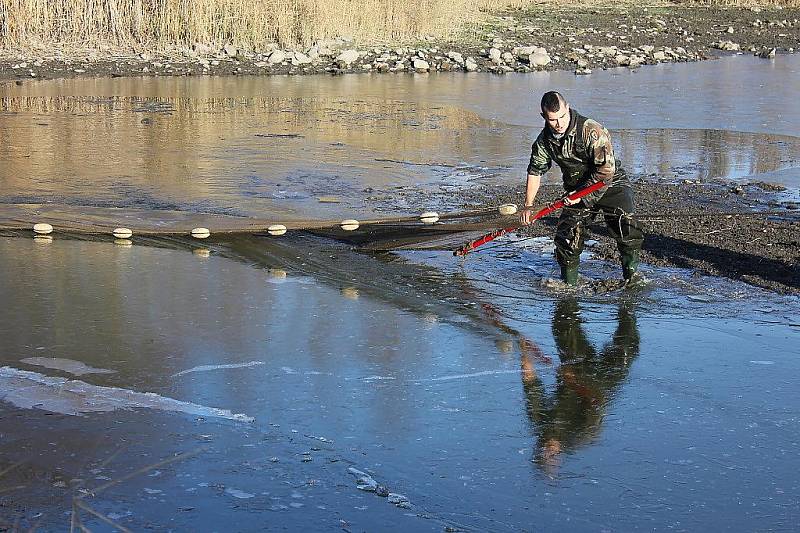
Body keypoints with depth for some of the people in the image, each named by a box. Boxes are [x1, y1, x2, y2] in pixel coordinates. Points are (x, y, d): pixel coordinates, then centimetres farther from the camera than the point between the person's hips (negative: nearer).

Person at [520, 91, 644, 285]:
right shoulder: (544, 141, -6)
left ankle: (632, 274, -13)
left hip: (610, 184, -5)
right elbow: (535, 171, 9)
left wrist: (582, 194, -21)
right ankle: (569, 282, 14)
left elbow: (607, 169, -25)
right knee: (566, 235, -4)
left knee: (625, 222, -25)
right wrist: (528, 206, 5)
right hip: (577, 192, 5)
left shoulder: (590, 130, -25)